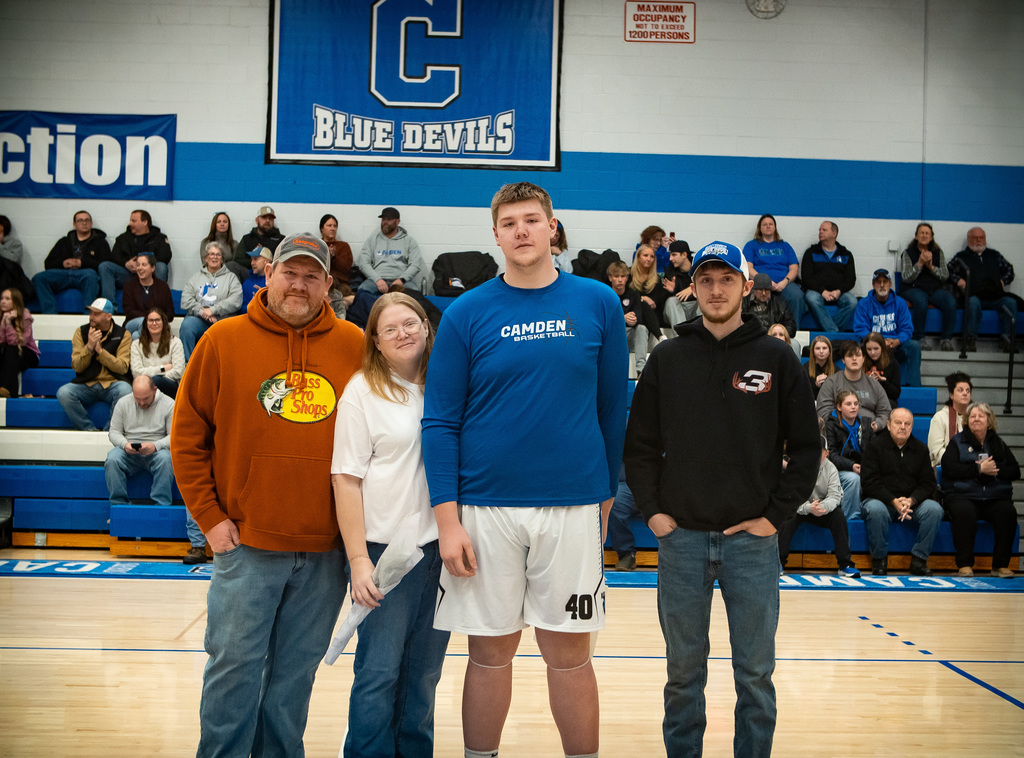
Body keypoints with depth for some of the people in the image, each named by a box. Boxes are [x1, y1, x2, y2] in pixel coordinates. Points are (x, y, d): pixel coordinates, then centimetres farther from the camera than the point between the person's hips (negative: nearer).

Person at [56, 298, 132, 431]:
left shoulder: (123, 334, 3)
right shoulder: (81, 332, 7)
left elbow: (122, 368, -8)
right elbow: (77, 367, -1)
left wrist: (100, 350, -15)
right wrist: (89, 346, -16)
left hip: (112, 384, -2)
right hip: (86, 385, 2)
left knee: (125, 390, -36)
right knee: (63, 393, -27)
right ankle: (90, 429, -13)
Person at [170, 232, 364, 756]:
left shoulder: (355, 347, 2)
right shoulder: (223, 341, -1)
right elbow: (187, 437, 2)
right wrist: (210, 517, -3)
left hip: (326, 550, 2)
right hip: (247, 543, -1)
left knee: (297, 671, 13)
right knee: (235, 664, 4)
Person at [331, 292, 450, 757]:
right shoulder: (362, 392, -2)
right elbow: (346, 479, -6)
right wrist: (358, 559, -13)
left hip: (442, 545, 4)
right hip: (386, 548, -4)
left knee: (425, 671, 12)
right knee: (379, 671, -2)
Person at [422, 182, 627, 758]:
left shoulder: (598, 304, 3)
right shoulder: (467, 313, 0)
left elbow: (613, 409, 9)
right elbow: (441, 422, -1)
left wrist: (606, 495, 9)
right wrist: (447, 519, -8)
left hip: (573, 505, 0)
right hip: (486, 508, 0)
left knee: (570, 653, 7)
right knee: (491, 652, 10)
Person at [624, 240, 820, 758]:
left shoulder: (776, 358, 2)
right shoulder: (667, 359, 4)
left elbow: (806, 446, 3)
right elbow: (639, 443, 7)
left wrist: (777, 515, -4)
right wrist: (652, 510, -2)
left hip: (752, 539, -1)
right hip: (681, 536, 1)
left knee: (755, 672, 7)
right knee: (684, 669, 11)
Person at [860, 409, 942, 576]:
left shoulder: (921, 449, 10)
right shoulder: (875, 446, -2)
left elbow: (928, 483, 5)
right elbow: (869, 483, -9)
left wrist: (911, 500, -16)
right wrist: (894, 501, -21)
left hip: (913, 503, 3)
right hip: (881, 500, -3)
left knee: (934, 509, -25)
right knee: (876, 510, -37)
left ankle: (919, 559, -13)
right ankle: (879, 558, -16)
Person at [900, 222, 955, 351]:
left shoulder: (938, 253, 15)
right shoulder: (908, 253, 7)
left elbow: (945, 276, 6)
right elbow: (907, 278, -4)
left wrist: (931, 266, -10)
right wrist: (920, 263, -15)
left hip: (936, 289, 3)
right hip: (914, 288, -3)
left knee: (951, 303, -28)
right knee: (921, 302, -38)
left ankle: (946, 338, -16)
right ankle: (919, 337, -24)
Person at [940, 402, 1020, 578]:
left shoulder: (998, 443, 21)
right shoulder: (958, 441, 12)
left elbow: (1015, 471, 13)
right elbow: (948, 468, -5)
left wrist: (995, 469, -6)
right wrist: (979, 469, -10)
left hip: (995, 497, 3)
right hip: (963, 496, -2)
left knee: (1008, 512, -29)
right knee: (964, 513, -36)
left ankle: (1001, 565, -21)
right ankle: (965, 565, -28)